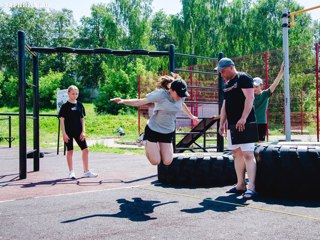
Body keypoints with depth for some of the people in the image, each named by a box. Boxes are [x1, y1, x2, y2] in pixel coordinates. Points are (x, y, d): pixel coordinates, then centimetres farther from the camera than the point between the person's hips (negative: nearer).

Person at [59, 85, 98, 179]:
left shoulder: (80, 105, 7)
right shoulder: (65, 106, -4)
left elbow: (82, 119, 9)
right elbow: (62, 120, -5)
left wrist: (83, 131, 1)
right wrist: (64, 133, -11)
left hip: (78, 131, 4)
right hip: (68, 132, -4)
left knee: (85, 150, 1)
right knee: (70, 151, 5)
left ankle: (86, 171, 10)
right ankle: (71, 172, 15)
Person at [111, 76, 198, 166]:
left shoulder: (181, 96, -7)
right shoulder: (161, 95, -25)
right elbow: (140, 102, -26)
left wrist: (191, 116, 33)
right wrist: (123, 101, -40)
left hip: (168, 132, 5)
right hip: (153, 130, -5)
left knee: (167, 162, -2)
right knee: (155, 161, -3)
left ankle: (160, 147, 30)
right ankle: (147, 144, 25)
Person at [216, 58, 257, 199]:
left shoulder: (243, 78, -5)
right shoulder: (227, 85, 20)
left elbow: (249, 98, -16)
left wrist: (243, 118, -23)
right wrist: (222, 124, 15)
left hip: (244, 123, -9)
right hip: (232, 124, 9)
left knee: (247, 154, -12)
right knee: (236, 154, 10)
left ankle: (251, 187, -11)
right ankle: (240, 185, 16)